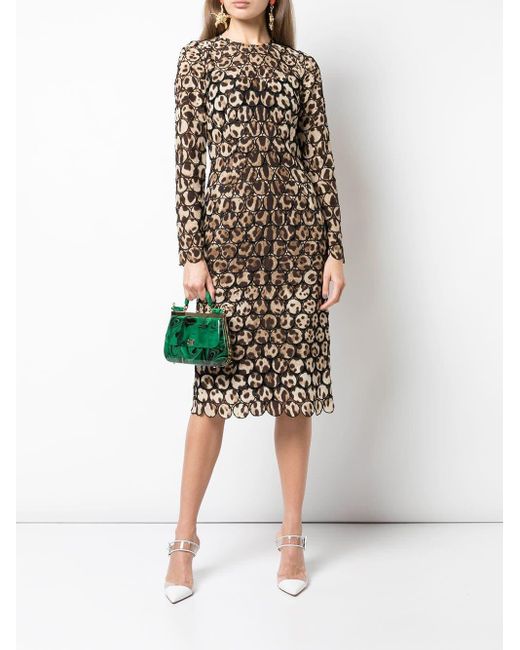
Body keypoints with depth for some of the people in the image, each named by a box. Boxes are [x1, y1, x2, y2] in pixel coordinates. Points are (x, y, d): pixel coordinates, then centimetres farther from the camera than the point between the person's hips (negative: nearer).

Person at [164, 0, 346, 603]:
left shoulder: (301, 67, 13)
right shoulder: (198, 58, 8)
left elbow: (320, 161, 9)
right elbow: (188, 159, 1)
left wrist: (335, 250, 2)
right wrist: (191, 253, -6)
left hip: (296, 235, 2)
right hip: (228, 234, -2)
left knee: (296, 384, 4)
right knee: (215, 384, 0)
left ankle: (292, 537, 19)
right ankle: (184, 542, 16)